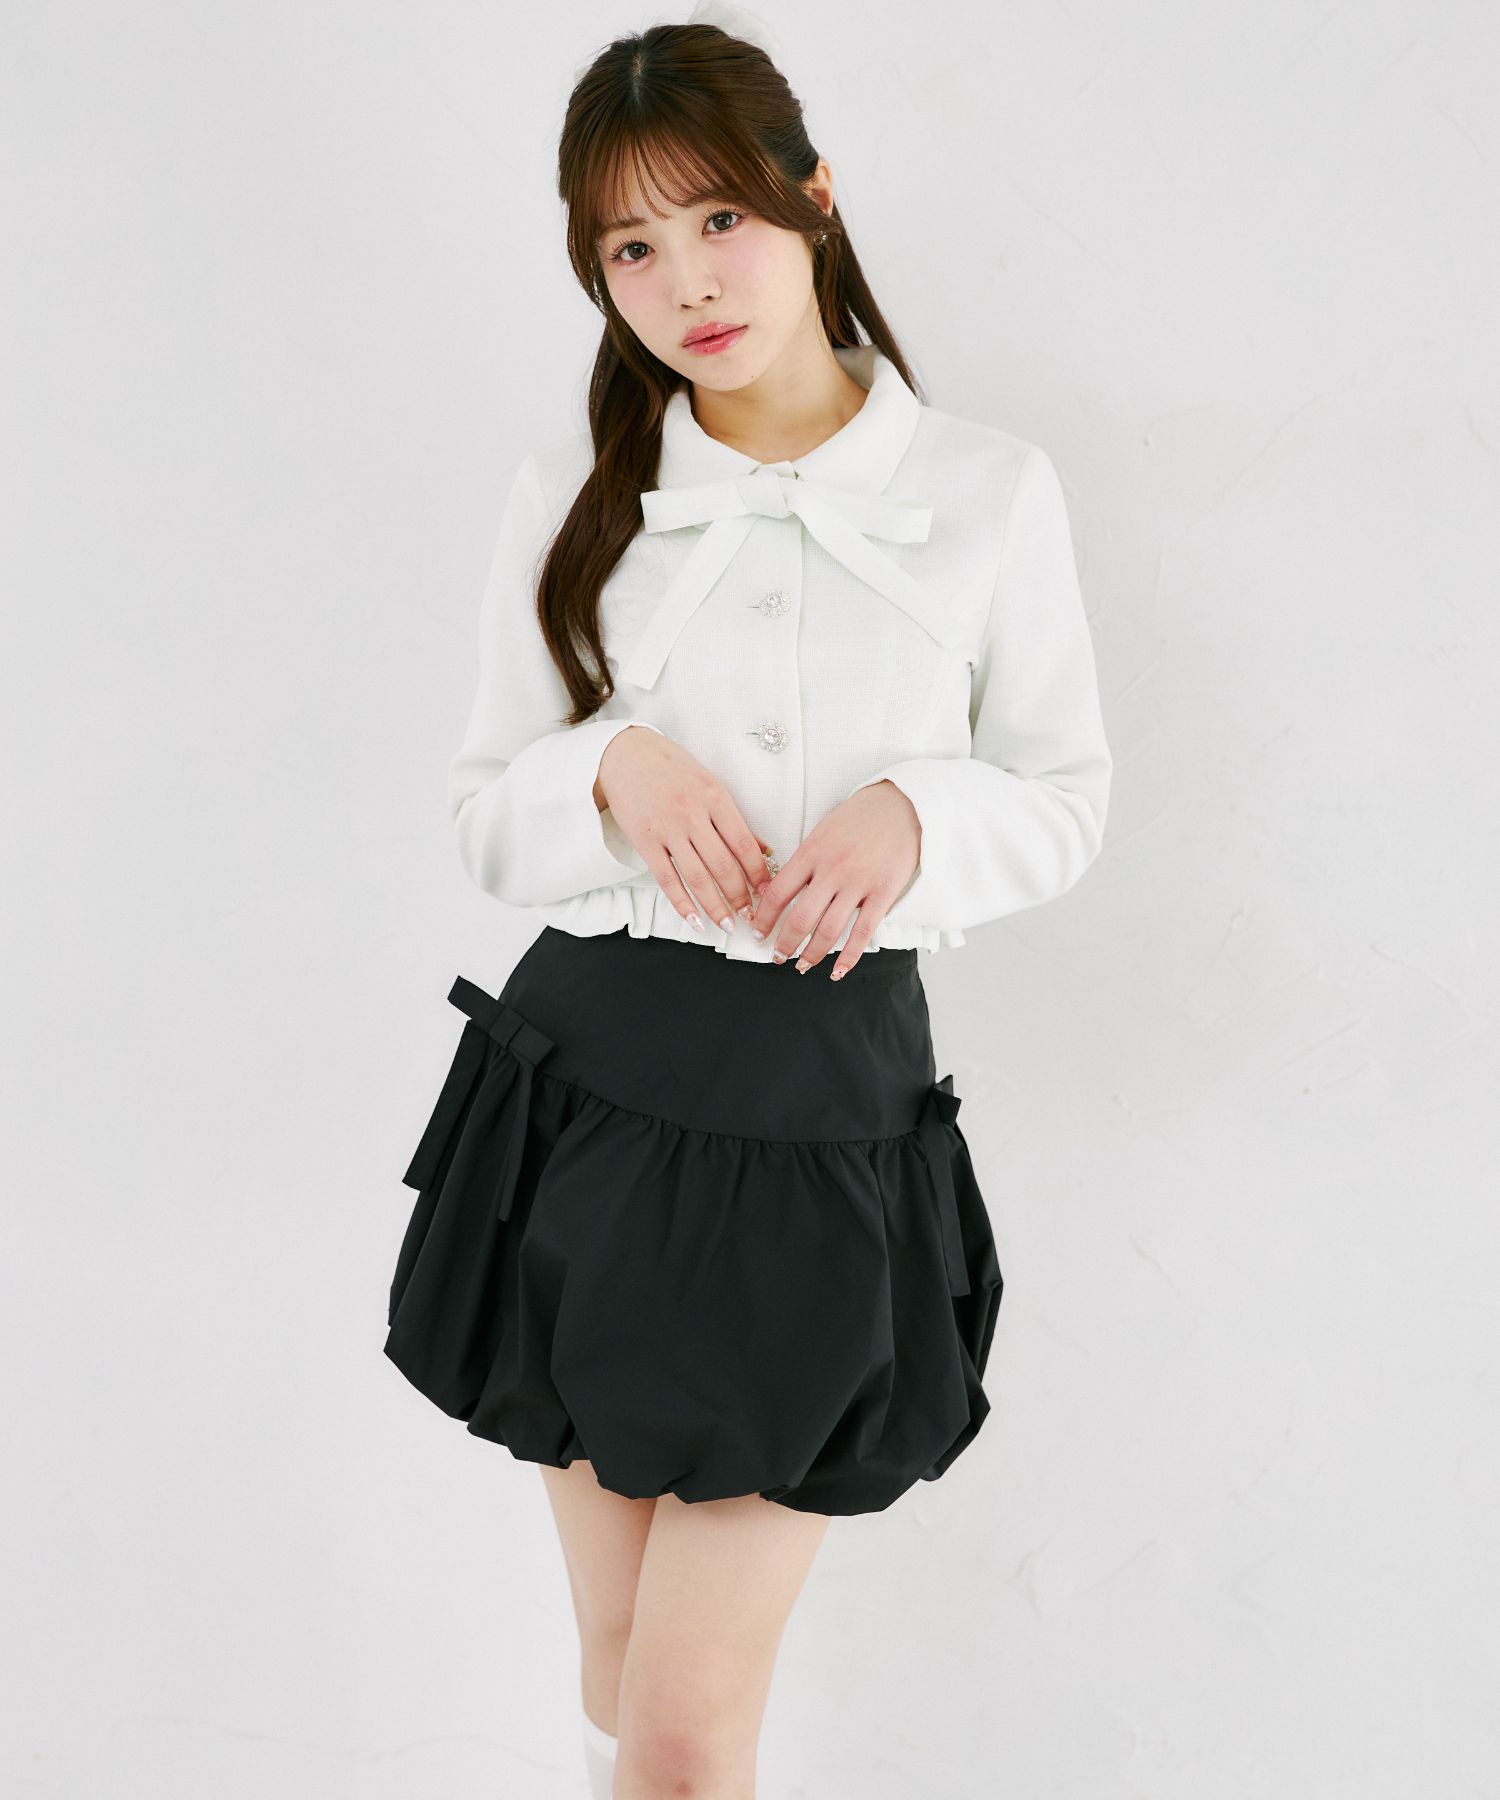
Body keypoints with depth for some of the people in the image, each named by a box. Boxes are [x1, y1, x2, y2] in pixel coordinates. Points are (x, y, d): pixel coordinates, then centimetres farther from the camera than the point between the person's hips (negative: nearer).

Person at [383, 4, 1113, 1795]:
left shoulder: (989, 490, -2)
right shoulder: (569, 492, 4)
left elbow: (1065, 797, 6)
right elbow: (485, 815, 7)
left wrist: (915, 811, -15)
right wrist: (615, 769, -15)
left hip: (828, 1107, -2)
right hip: (587, 1087, 2)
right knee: (619, 1643, 17)